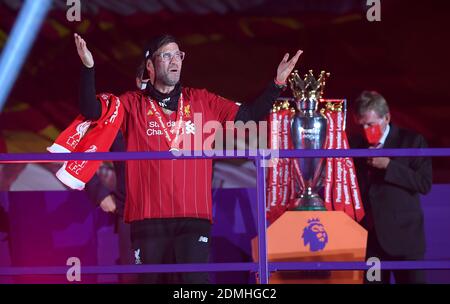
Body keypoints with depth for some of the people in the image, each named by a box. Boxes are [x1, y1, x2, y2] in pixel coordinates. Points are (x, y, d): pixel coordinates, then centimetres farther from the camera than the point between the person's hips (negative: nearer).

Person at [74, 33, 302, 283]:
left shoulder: (203, 102, 13)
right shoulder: (133, 105, 8)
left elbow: (249, 115, 13)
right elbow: (92, 110, -4)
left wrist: (278, 83, 3)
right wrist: (88, 68, -17)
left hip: (194, 218, 0)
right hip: (148, 218, 0)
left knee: (195, 280, -8)